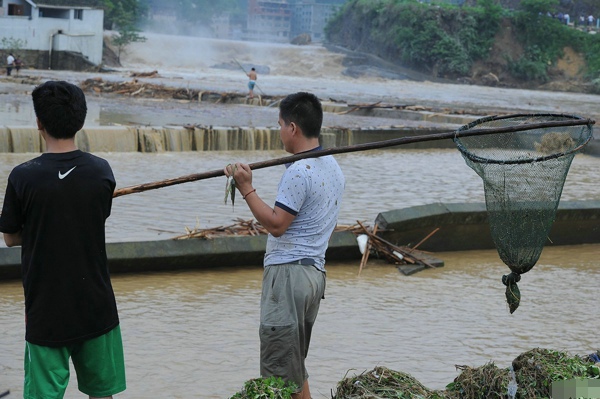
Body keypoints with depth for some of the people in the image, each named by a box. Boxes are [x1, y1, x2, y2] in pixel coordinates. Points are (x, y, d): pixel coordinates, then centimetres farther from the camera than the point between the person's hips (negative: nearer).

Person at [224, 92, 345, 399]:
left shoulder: (298, 171, -17)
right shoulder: (333, 168, 14)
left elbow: (276, 224, -19)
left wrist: (246, 189, -15)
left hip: (289, 271, -10)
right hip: (315, 271, 10)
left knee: (279, 370, -5)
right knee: (294, 367, 17)